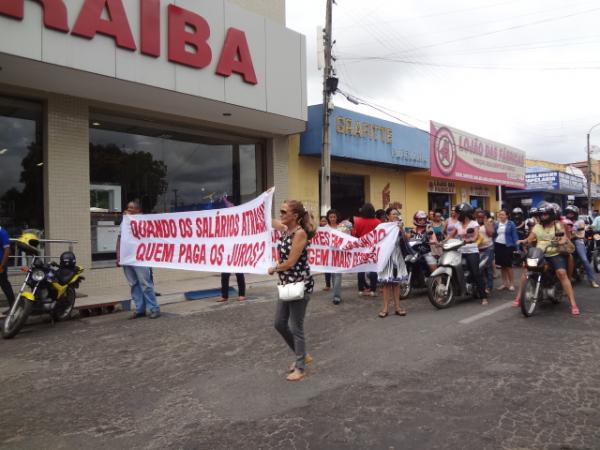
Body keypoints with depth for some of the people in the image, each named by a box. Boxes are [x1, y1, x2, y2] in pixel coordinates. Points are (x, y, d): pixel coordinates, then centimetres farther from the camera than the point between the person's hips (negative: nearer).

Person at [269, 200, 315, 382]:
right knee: (279, 324, 14)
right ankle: (302, 356, 33)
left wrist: (273, 269, -4)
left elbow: (290, 262, -18)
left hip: (300, 284, -9)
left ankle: (300, 368, 16)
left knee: (296, 327, 0)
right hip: (286, 284, 9)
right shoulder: (285, 229, 6)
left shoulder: (300, 233, -18)